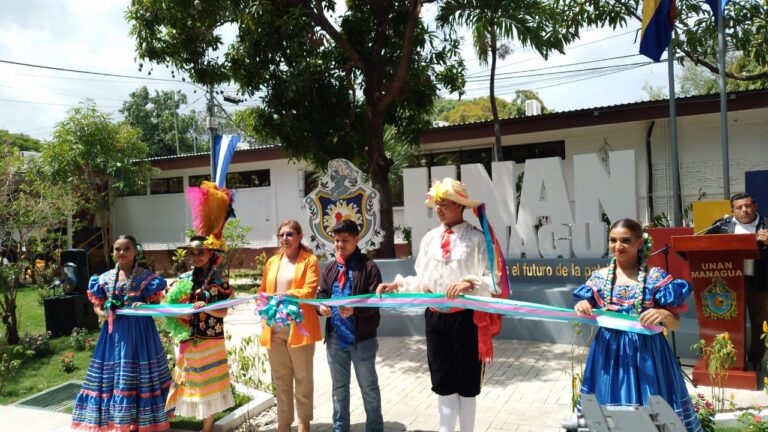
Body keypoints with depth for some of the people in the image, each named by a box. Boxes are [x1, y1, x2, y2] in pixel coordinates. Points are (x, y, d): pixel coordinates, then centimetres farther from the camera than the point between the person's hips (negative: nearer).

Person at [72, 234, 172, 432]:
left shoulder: (147, 277, -4)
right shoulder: (105, 278, 5)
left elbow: (157, 304, -1)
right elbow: (97, 305, 12)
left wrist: (144, 307, -21)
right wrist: (102, 313, -9)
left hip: (139, 331, -3)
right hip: (115, 331, 3)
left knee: (138, 374, 3)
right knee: (112, 375, 7)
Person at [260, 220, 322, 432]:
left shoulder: (309, 260, -2)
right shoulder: (272, 262, 13)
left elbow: (309, 291, -13)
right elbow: (262, 291, 17)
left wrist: (284, 295, -24)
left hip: (299, 327, -5)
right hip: (274, 328, 5)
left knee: (303, 378, 8)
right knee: (280, 380, 13)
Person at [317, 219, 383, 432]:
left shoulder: (368, 266, -7)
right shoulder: (330, 269, 10)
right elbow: (321, 293, 10)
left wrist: (355, 309, -28)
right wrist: (321, 306, -12)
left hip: (362, 338, -5)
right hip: (335, 337, 5)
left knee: (369, 387, 11)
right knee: (339, 387, 19)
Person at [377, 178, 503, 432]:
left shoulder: (476, 238, -10)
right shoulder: (430, 238, 5)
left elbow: (494, 280, -14)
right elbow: (422, 280, 9)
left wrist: (471, 282, -31)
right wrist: (397, 285, -3)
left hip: (466, 318, -4)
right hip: (435, 318, 4)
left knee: (467, 382, 14)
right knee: (442, 382, 15)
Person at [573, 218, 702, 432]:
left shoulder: (655, 277, -5)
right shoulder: (599, 277, 1)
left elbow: (675, 324, -2)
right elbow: (586, 318, 8)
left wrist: (663, 314, -23)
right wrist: (581, 308, -13)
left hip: (646, 352, -2)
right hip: (609, 352, 2)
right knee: (607, 411, 9)